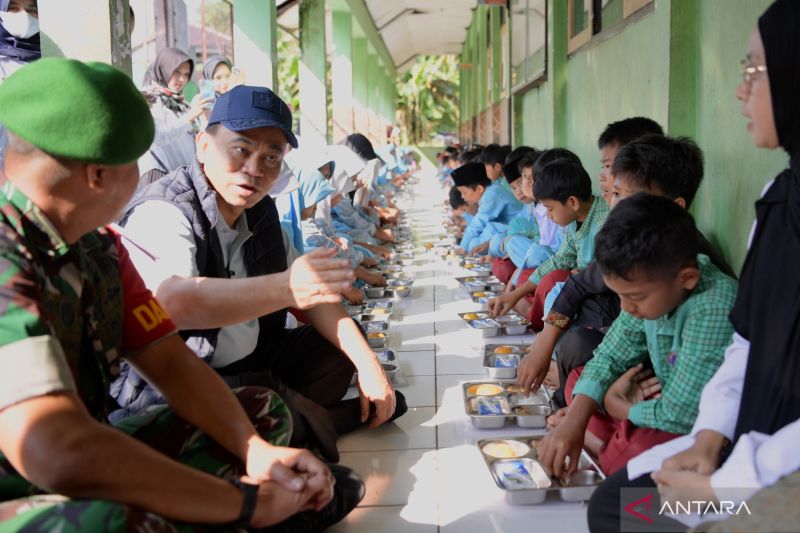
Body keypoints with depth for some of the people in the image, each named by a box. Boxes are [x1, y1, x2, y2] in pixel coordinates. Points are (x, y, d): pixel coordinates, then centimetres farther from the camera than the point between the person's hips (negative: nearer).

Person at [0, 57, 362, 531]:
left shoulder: (98, 245, 1)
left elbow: (170, 360, 3)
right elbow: (61, 455, -39)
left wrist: (256, 451, -15)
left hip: (78, 481, 9)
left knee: (264, 410, 12)